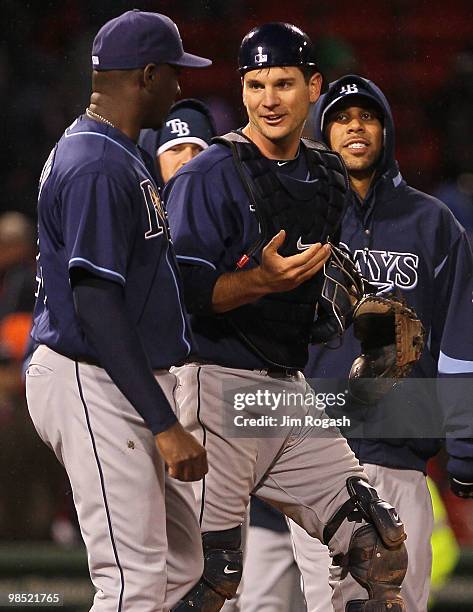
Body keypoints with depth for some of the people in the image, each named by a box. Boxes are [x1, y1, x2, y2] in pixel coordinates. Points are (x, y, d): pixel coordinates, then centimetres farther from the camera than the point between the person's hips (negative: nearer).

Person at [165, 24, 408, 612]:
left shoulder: (327, 175, 15)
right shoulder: (208, 176, -8)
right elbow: (185, 294, -16)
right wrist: (260, 281, -30)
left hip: (290, 385, 7)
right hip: (221, 387, -7)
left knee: (380, 550, 2)